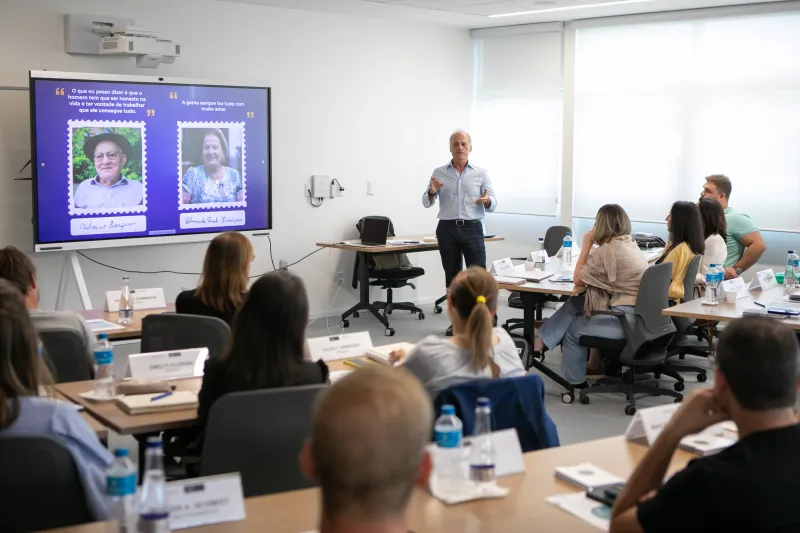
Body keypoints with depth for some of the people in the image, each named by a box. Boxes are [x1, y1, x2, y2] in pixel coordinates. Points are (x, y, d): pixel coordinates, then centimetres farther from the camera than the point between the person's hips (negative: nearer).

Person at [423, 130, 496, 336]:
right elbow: (426, 203, 4)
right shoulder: (439, 173, 6)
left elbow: (493, 204, 1)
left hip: (472, 228, -1)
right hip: (447, 229, 2)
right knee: (452, 276, 7)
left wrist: (487, 201, -23)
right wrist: (432, 192, -19)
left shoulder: (481, 173, 4)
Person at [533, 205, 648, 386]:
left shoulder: (608, 249, -17)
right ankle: (542, 340, 20)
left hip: (625, 320, -9)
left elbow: (578, 279, -7)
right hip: (639, 314, 9)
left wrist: (586, 245, -4)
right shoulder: (630, 244, 10)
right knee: (574, 304, 15)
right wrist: (591, 247, 11)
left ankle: (573, 381, 28)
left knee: (573, 329, 12)